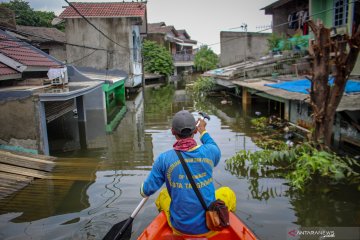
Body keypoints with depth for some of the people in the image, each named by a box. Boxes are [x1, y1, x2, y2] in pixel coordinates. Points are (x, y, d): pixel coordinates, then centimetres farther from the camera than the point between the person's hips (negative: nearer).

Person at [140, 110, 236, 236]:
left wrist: (143, 188, 16)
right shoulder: (209, 152, -13)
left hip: (180, 228, 0)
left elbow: (146, 192, -7)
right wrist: (203, 131, 27)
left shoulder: (164, 159, -17)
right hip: (211, 227, 0)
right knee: (227, 192, 27)